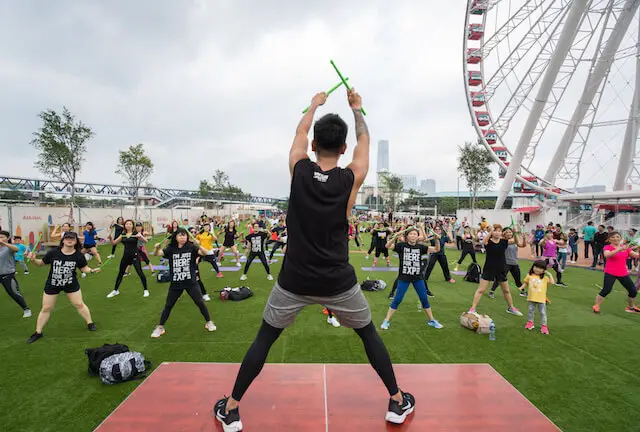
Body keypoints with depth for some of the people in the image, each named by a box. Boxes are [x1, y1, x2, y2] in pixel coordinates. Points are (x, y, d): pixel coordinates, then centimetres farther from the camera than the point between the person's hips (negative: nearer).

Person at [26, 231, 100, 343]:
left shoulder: (79, 255, -14)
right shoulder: (53, 253, -17)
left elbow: (83, 268, -3)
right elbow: (42, 263, -3)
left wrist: (92, 270, -22)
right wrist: (34, 260, -22)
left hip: (71, 284, 0)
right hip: (52, 284, 1)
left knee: (79, 304, 7)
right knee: (46, 308, 10)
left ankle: (90, 323, 25)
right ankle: (38, 333, 27)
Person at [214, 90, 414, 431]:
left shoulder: (299, 170, -6)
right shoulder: (351, 178, -7)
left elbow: (300, 133, 15)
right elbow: (364, 141, 12)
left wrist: (314, 105, 32)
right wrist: (357, 109, 29)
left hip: (294, 281, 1)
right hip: (338, 283, 0)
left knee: (264, 340, 18)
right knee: (369, 335, 22)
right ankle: (397, 402, 33)